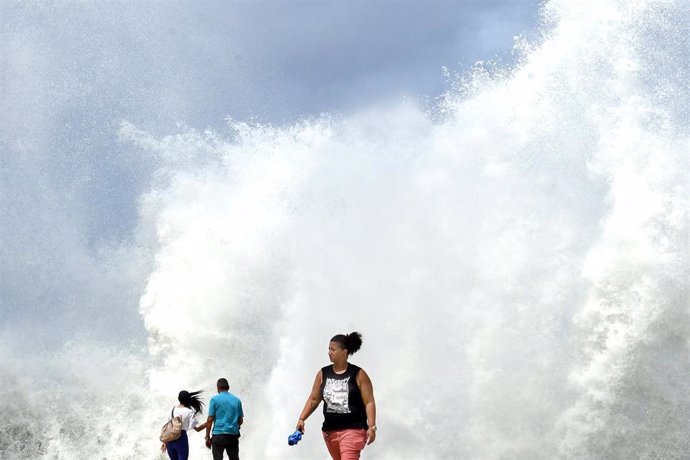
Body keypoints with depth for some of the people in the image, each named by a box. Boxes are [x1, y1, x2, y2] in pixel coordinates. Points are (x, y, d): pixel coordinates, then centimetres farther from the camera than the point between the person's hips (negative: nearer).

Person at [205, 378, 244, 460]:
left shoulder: (215, 399, -2)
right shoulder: (237, 400, 8)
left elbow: (210, 420, -6)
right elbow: (241, 421, 11)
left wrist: (207, 437, -1)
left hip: (218, 435, -3)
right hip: (233, 435, 3)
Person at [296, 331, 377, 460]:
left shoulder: (358, 374, -6)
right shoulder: (323, 374, 6)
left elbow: (369, 402, -8)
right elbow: (313, 399, 11)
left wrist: (371, 427, -16)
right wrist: (301, 419, 0)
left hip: (353, 429, -6)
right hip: (330, 430, 6)